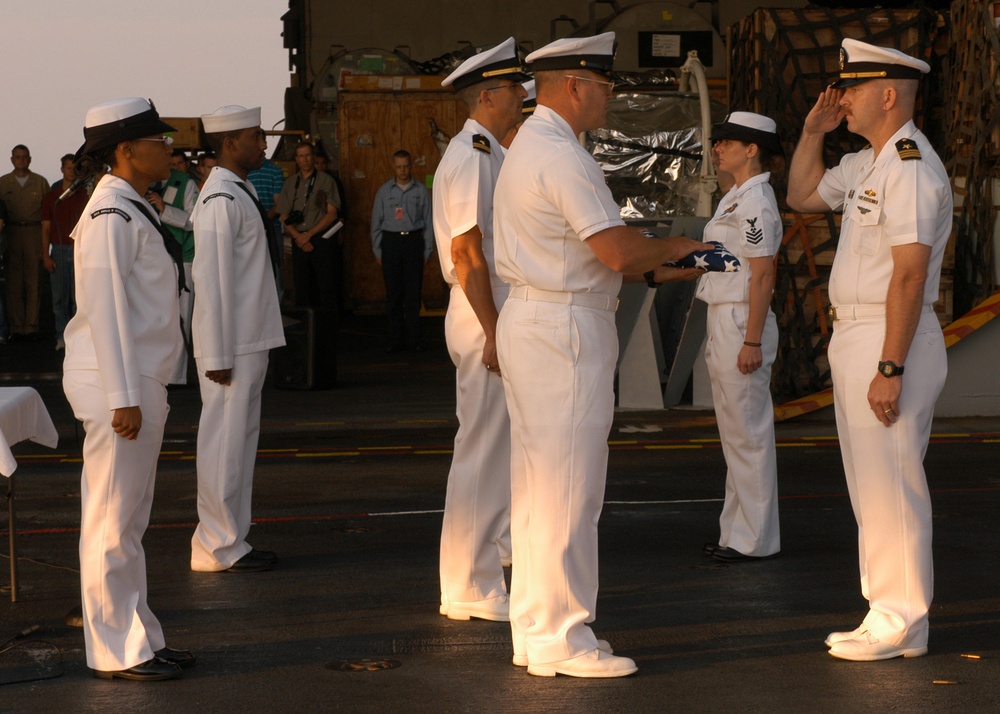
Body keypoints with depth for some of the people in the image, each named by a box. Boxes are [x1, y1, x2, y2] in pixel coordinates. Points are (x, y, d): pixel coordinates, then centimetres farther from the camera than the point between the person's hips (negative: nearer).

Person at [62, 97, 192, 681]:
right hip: (117, 386, -10)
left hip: (142, 383, 10)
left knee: (131, 520, 15)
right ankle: (117, 652, 4)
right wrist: (124, 398, -22)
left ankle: (140, 639, 24)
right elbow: (104, 309, -21)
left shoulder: (134, 210, 15)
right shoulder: (111, 216, -16)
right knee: (112, 523, -3)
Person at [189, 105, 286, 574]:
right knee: (225, 443, -3)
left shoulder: (241, 194, 14)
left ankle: (231, 541, 22)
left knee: (241, 441, 14)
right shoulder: (222, 200, -17)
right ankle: (218, 547, 3)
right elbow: (212, 280, -20)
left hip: (251, 341, 10)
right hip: (232, 345, -10)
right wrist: (218, 355, -20)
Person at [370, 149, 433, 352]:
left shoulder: (420, 191, 5)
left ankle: (414, 340, 1)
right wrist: (378, 251, 6)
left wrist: (427, 250, 4)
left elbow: (428, 222, 7)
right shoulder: (384, 191, 7)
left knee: (413, 293, -3)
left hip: (414, 240, -1)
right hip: (391, 241, 1)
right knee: (394, 295, 2)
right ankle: (396, 340, 6)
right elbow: (376, 222, 10)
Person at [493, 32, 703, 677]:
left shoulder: (530, 146, 18)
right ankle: (560, 641, 0)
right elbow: (618, 250, -21)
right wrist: (671, 249, -2)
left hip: (533, 320, 11)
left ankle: (539, 629, 21)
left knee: (539, 482, 14)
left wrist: (654, 270, 15)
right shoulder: (562, 155, -17)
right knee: (566, 488, -6)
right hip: (565, 330, -11)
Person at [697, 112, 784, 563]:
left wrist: (751, 342, -22)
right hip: (723, 321, 11)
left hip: (742, 322, -11)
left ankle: (755, 539, 1)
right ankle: (738, 532, 22)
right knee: (735, 435, 14)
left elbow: (762, 276, -19)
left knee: (749, 435, -5)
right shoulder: (737, 198, 16)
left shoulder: (756, 202, -15)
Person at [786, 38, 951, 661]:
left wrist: (890, 368, -25)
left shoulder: (912, 167, -18)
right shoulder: (867, 164, 14)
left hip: (891, 341, -11)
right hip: (854, 334, 11)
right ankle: (888, 614, 23)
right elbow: (802, 196, 29)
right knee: (872, 485, 15)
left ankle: (901, 625, 2)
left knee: (892, 486, -5)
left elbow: (910, 274, -23)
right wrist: (813, 131, 14)